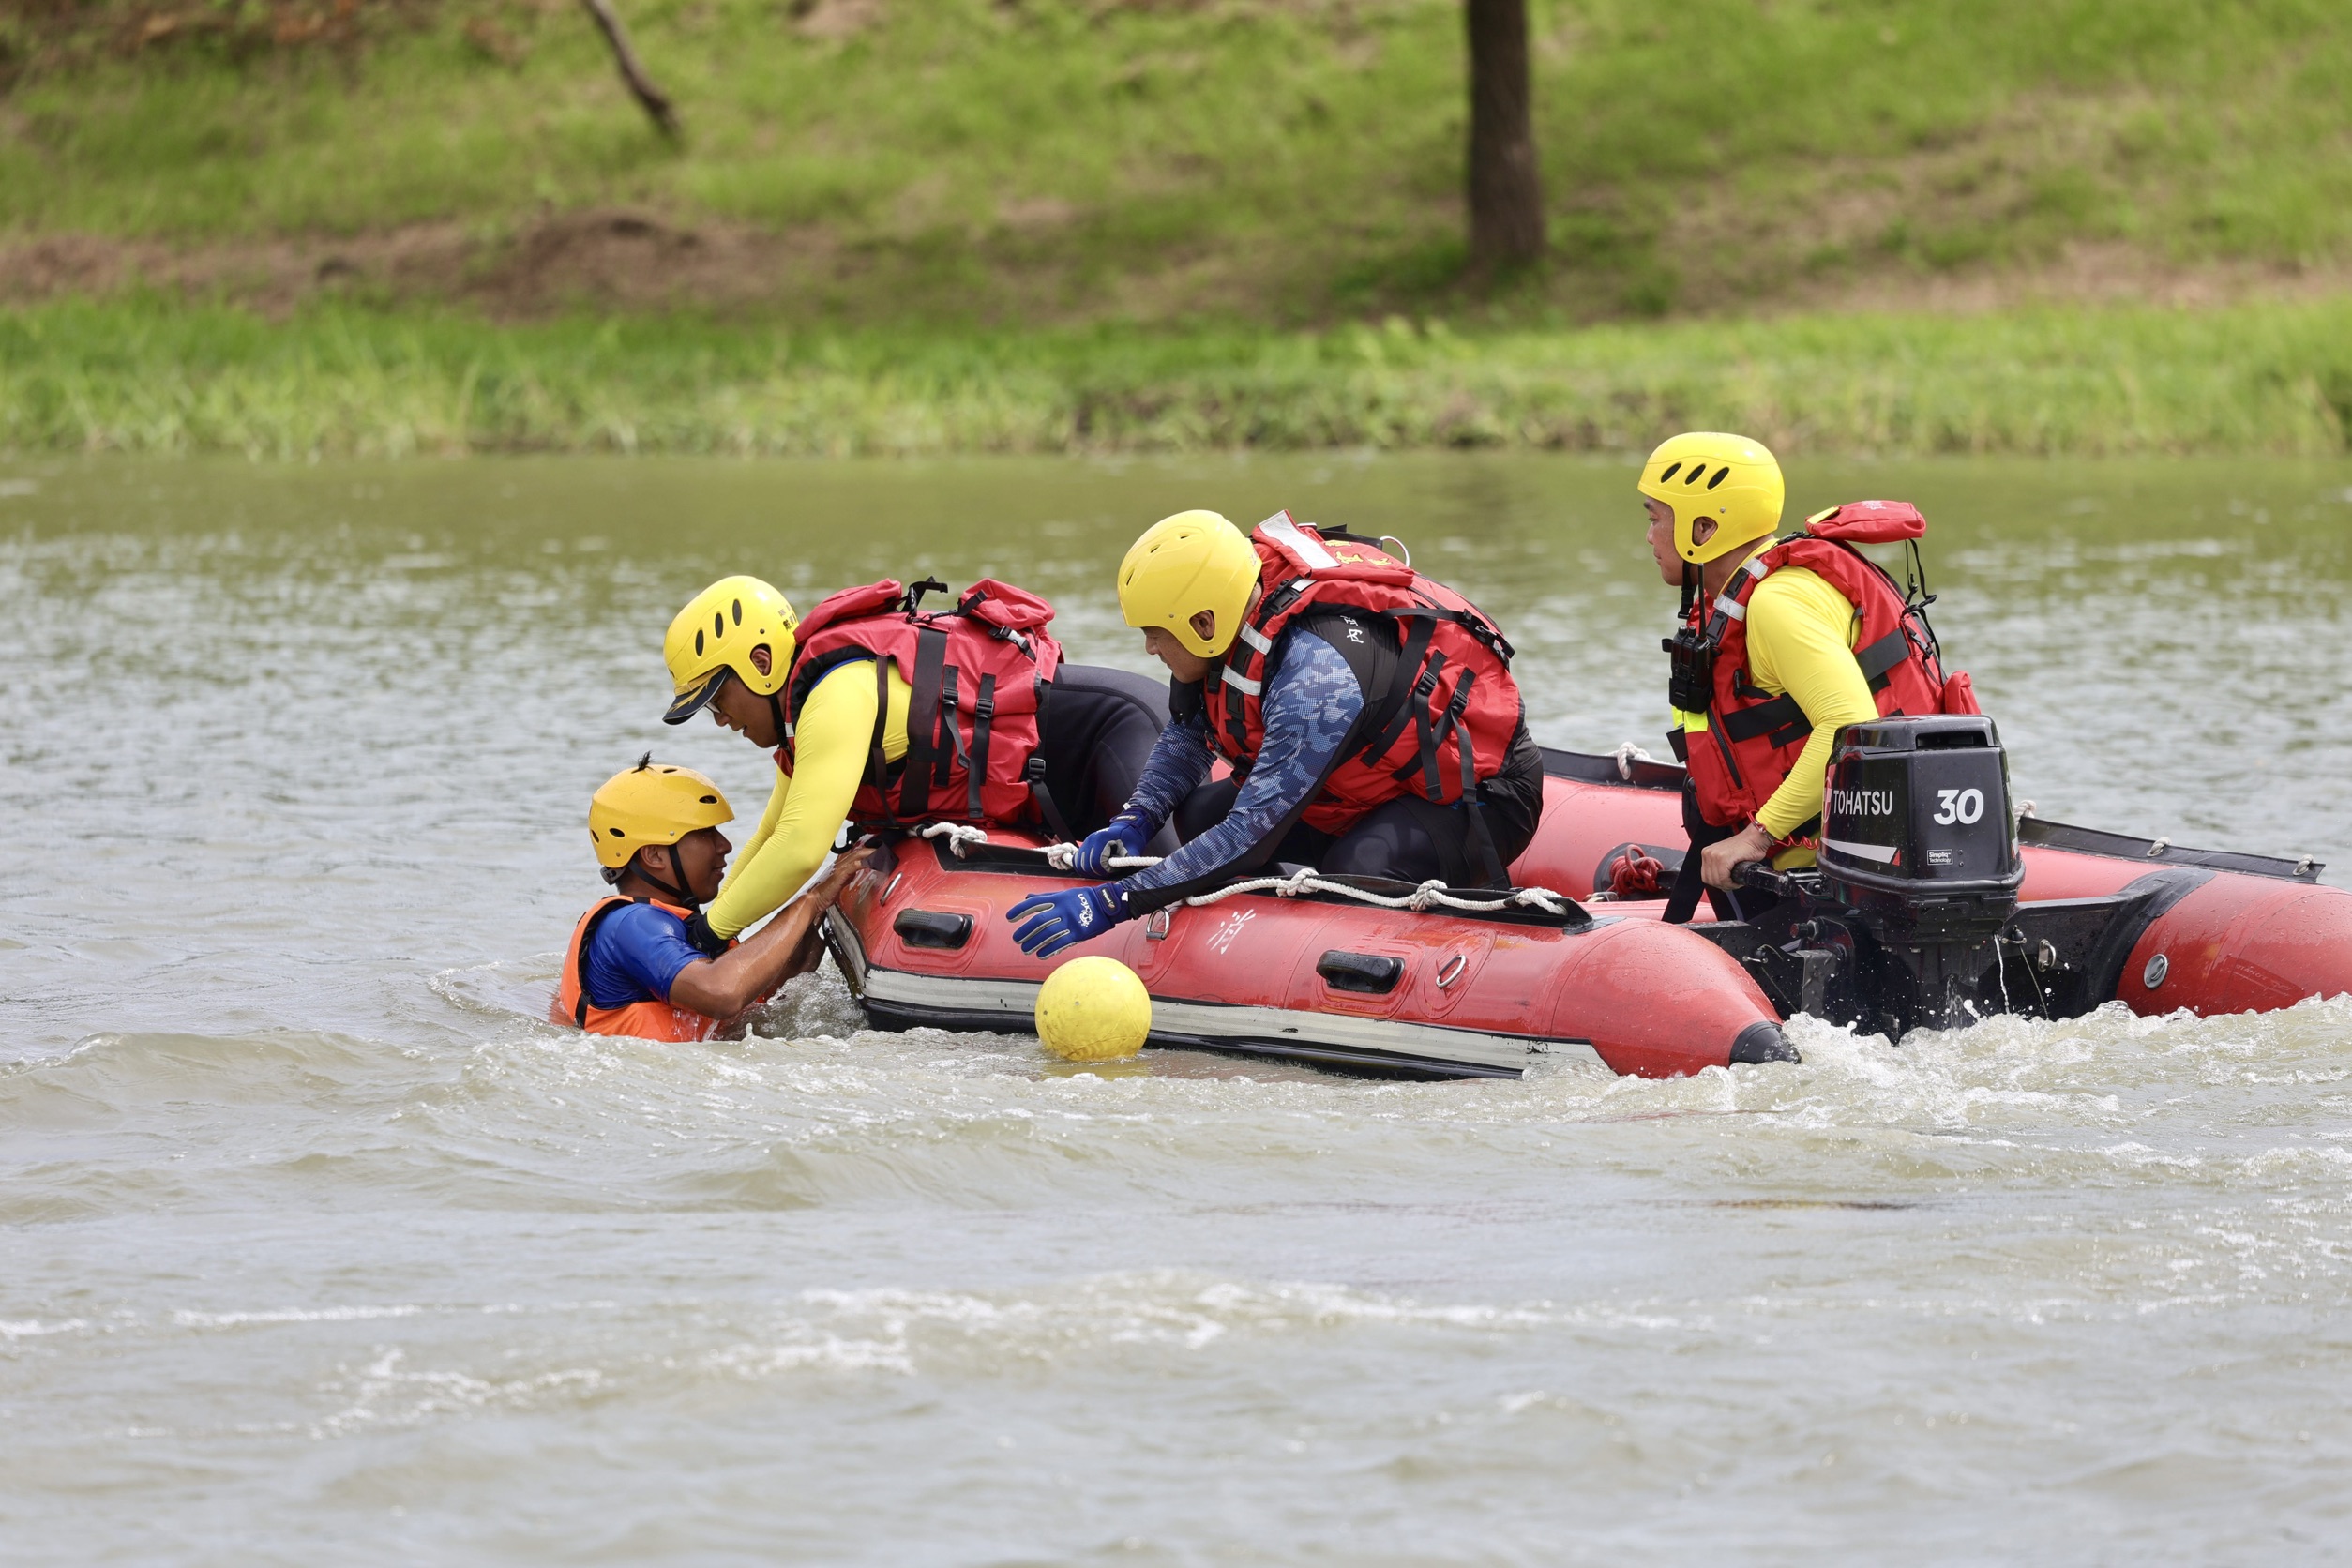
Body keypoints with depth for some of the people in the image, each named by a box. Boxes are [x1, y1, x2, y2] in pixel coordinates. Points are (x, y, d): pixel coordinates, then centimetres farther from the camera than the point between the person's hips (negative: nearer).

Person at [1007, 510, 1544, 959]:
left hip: (1482, 793, -9)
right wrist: (1134, 824, -9)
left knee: (1356, 877, -36)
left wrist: (1114, 903, -38)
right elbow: (1186, 735, 10)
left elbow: (1253, 835, -38)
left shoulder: (1316, 676, -36)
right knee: (1203, 813, -3)